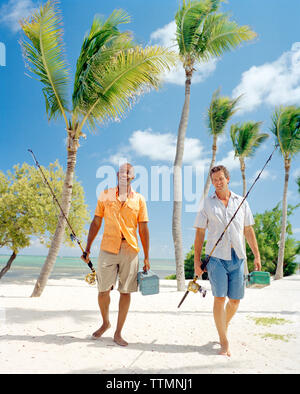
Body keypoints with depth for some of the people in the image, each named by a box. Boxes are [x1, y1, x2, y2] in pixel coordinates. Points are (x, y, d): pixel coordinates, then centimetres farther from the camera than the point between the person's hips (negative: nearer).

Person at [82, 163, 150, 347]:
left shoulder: (139, 199, 6)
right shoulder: (105, 195, 8)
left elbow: (143, 229, 6)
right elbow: (96, 223, 10)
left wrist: (147, 257, 3)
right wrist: (88, 248, 7)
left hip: (130, 250, 0)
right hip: (108, 248, 0)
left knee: (126, 291, 4)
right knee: (103, 290, 5)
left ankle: (118, 333, 19)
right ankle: (105, 323, 32)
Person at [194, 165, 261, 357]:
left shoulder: (241, 202, 9)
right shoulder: (207, 203, 4)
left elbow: (248, 230, 14)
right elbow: (200, 233, 5)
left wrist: (257, 255, 11)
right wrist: (197, 259, 1)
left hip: (238, 257, 2)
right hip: (217, 256, -2)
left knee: (235, 299, 6)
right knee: (220, 298, -7)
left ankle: (225, 325, 34)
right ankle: (224, 342, 7)